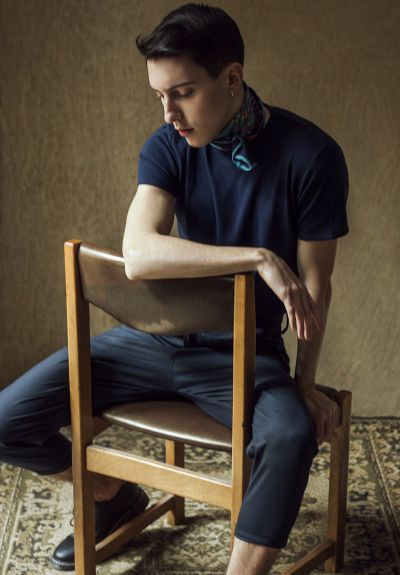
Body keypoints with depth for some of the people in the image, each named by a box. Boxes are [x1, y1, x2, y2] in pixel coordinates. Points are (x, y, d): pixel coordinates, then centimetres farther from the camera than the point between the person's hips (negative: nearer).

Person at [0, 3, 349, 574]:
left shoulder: (310, 155, -13)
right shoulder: (167, 147, -7)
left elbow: (313, 285, -5)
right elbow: (138, 254, -26)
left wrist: (305, 385, -8)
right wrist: (259, 258, -33)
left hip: (244, 350, -3)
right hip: (158, 335, 4)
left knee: (292, 435, -38)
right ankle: (115, 496, 24)